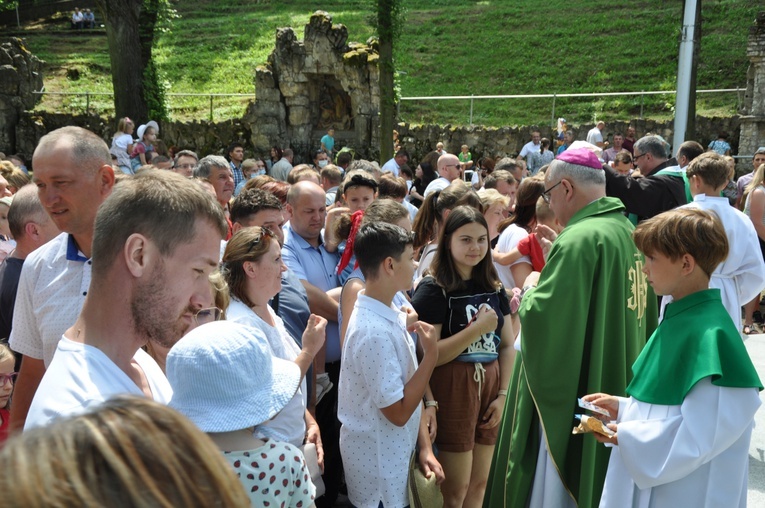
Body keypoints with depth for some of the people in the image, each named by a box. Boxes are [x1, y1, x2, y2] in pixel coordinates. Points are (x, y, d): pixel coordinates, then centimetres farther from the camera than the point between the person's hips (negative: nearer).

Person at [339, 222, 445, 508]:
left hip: (395, 455, 8)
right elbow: (398, 412, -22)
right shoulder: (374, 332, -28)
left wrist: (425, 447, 3)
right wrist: (431, 355, -20)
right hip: (379, 466, -8)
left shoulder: (390, 314, 0)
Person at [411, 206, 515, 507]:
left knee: (479, 483, 15)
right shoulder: (433, 289, -11)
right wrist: (478, 328, -19)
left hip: (490, 385, 6)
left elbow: (507, 345, 11)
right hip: (453, 389, -6)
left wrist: (503, 394, 1)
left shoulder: (494, 287, 9)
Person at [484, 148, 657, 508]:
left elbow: (540, 317, -27)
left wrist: (530, 290, -4)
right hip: (617, 387, 9)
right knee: (598, 478, 23)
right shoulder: (627, 232, 5)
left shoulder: (580, 239, -23)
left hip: (575, 395, -9)